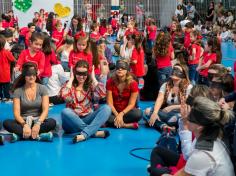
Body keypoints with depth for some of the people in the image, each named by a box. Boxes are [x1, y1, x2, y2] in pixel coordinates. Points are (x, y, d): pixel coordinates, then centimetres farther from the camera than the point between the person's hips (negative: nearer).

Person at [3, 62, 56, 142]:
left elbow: (45, 110, -8)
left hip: (39, 120, 0)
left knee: (52, 122, -32)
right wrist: (24, 124, -29)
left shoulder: (42, 88, 1)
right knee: (7, 123, -29)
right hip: (23, 121, 0)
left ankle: (20, 135, -34)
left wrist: (38, 123, -26)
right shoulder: (18, 91, 1)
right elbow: (16, 113, -9)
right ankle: (38, 136, -38)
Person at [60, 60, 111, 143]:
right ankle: (94, 132, -32)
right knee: (65, 111, -34)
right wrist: (71, 78, -8)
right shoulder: (69, 85, 4)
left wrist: (93, 78, -4)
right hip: (72, 121, -1)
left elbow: (101, 95, -15)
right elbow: (64, 96, -20)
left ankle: (84, 134, -40)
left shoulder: (91, 85, 8)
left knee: (106, 108, -22)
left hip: (88, 120, 2)